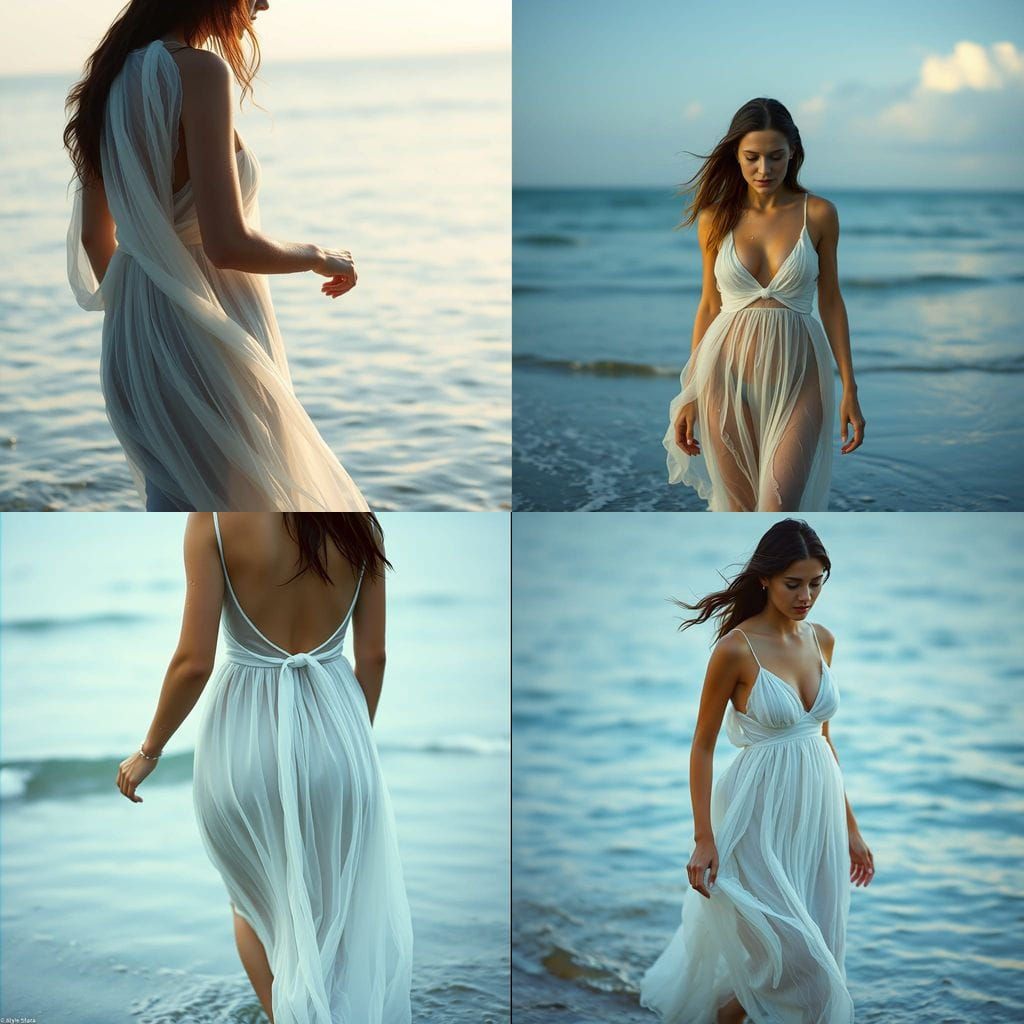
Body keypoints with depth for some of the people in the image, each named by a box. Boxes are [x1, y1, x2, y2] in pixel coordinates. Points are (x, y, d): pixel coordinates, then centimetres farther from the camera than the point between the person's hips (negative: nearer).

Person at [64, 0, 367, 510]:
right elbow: (227, 244, -24)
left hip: (133, 339, 9)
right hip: (202, 348, -9)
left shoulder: (114, 73, 9)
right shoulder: (199, 71, -18)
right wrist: (318, 257, -6)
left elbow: (95, 235, 17)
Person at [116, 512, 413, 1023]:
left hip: (246, 735, -2)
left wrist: (148, 750, 1)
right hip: (335, 729, 2)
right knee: (342, 909, 19)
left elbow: (193, 662, -14)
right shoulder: (359, 522, -3)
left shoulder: (215, 517, -14)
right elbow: (373, 656, 3)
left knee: (254, 899, 24)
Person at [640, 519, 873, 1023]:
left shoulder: (822, 639, 5)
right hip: (763, 813, -6)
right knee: (796, 958, -7)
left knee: (819, 950, 9)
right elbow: (702, 746, -9)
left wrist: (850, 826, 15)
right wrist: (703, 839, -15)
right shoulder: (736, 649, -14)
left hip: (818, 807, 6)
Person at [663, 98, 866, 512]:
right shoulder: (716, 218, 3)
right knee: (739, 511, 5)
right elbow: (709, 305, 8)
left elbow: (831, 302, 6)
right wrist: (689, 395, 5)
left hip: (797, 375, -1)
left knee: (778, 518, -14)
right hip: (728, 374, 1)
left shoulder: (818, 214, 0)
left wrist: (850, 389, 2)